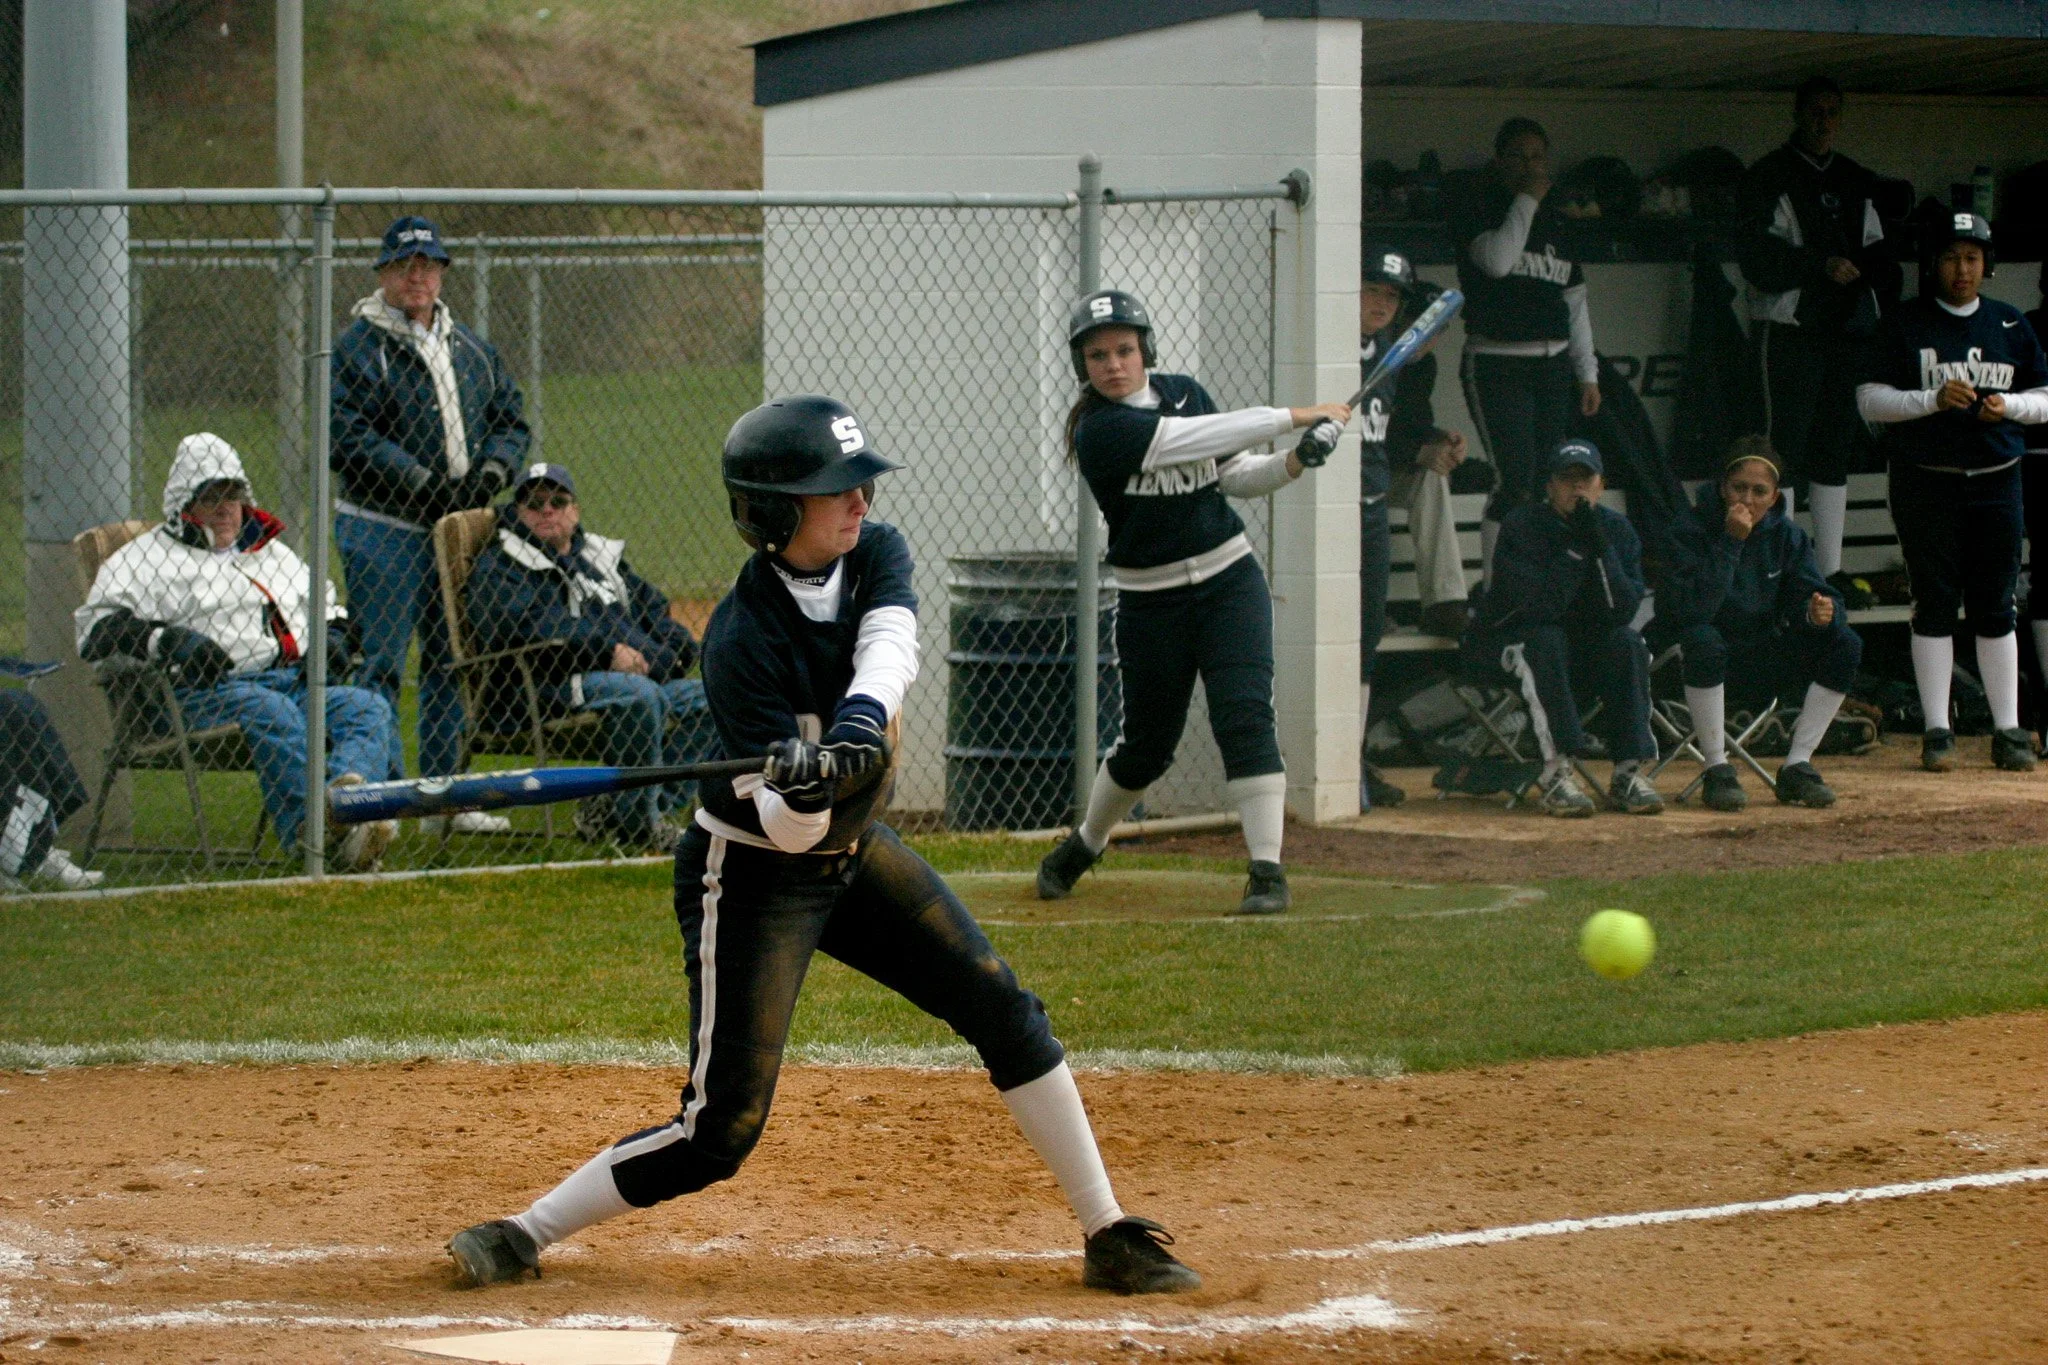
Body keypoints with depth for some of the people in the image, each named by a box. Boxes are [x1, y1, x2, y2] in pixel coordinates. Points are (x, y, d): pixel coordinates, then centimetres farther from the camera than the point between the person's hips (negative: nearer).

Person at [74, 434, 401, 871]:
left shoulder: (272, 552, 32)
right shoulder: (145, 557, 11)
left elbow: (325, 604, 39)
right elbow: (96, 626, -1)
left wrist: (332, 636, 14)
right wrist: (165, 641, -18)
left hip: (296, 683, 6)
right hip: (208, 692, -6)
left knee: (370, 708, -22)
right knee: (270, 712, -38)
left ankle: (348, 790, -55)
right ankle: (320, 834, -58)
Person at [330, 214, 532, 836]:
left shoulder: (472, 350, 15)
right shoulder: (357, 347, -5)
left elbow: (512, 421, 17)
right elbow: (347, 436, -16)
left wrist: (491, 471, -5)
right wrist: (422, 482, -21)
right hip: (384, 530, -7)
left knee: (450, 661, 11)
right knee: (381, 665, -8)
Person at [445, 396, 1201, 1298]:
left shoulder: (876, 556, -6)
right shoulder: (743, 639, -25)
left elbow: (890, 645, -29)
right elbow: (784, 828, -27)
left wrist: (860, 720, -48)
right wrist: (802, 789, -50)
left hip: (856, 852, 7)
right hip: (752, 875, -7)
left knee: (1005, 1012, 0)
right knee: (721, 1129, -11)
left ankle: (1108, 1236, 8)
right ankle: (521, 1237, -1)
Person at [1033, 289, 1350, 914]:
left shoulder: (1185, 392, 3)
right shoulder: (1098, 430, -16)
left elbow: (1235, 476, 10)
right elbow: (1189, 439, -26)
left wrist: (1294, 462, -10)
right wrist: (1295, 416, -23)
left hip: (1229, 581, 3)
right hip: (1151, 600, -2)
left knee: (1244, 717, -12)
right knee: (1147, 740, 8)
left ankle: (1267, 869, -14)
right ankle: (1084, 845, 35)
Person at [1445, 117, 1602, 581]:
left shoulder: (1556, 222, 16)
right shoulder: (1479, 209, -1)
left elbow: (1576, 302, 19)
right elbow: (1497, 260, -21)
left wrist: (1587, 373, 16)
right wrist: (1526, 200, -12)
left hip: (1553, 367, 6)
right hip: (1497, 364, -6)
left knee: (1547, 485, 4)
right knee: (1516, 478, -16)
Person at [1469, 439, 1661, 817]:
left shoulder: (1617, 528, -4)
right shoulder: (1521, 527, -16)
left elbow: (1624, 611, -17)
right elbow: (1542, 605, -29)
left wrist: (1600, 548, -26)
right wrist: (1577, 545, -29)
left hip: (1589, 640, 4)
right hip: (1511, 638, -4)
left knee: (1628, 644, -25)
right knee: (1545, 644, -35)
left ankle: (1629, 772, -26)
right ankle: (1557, 773, -41)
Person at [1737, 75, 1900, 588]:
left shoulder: (1857, 182, 19)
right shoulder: (1769, 177, 0)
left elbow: (1877, 256, 21)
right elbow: (1758, 256, -10)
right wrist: (1821, 266, -18)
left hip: (1849, 329, 6)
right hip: (1789, 328, -6)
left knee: (1836, 448, 7)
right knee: (1786, 446, -10)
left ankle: (1829, 568, 10)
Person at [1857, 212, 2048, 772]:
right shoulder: (1904, 326, 1)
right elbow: (1871, 401, -4)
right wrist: (1934, 400, -18)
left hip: (1995, 479, 2)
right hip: (1925, 481, -2)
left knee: (1996, 606, 4)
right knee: (1935, 604, 0)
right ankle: (1937, 731, 5)